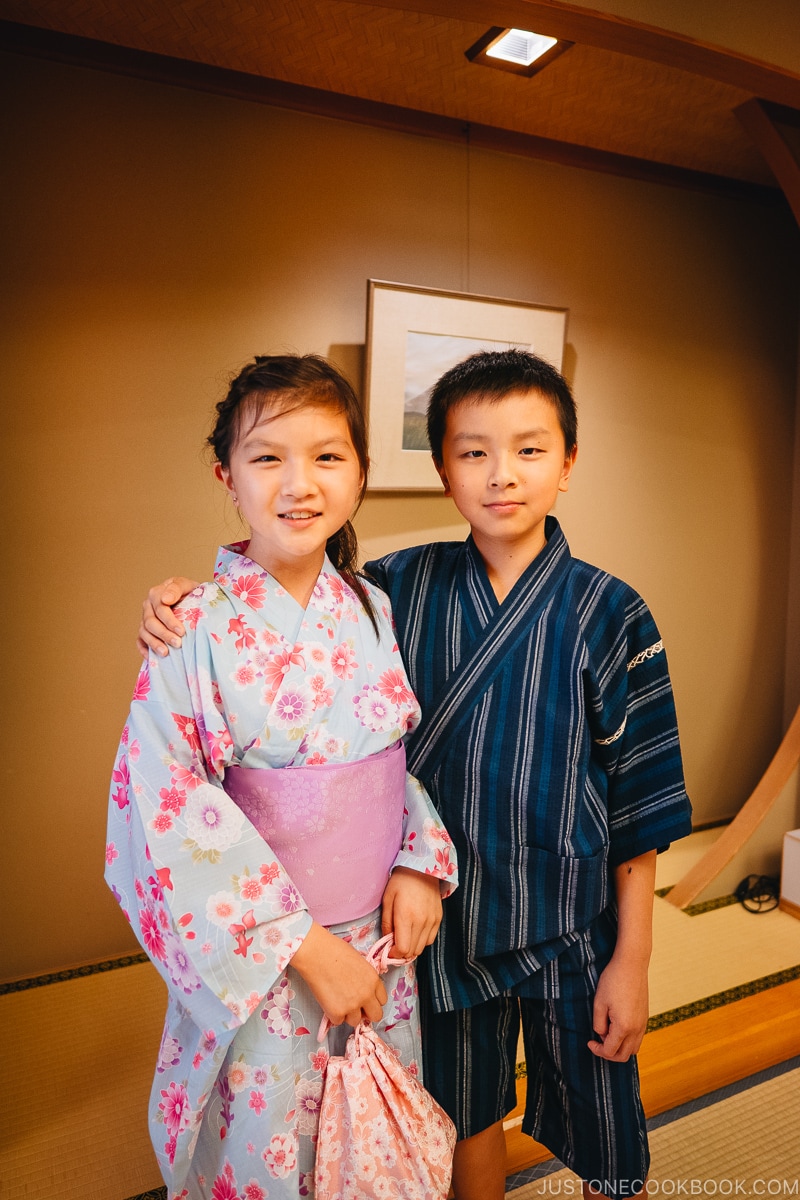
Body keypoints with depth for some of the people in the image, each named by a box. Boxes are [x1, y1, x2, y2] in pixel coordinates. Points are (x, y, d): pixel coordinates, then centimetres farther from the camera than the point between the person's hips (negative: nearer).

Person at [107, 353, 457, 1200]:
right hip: (259, 958, -4)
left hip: (381, 942, 5)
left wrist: (423, 861, -8)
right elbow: (174, 814, -17)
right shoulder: (197, 630, -17)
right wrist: (306, 945, -17)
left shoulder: (374, 608, -2)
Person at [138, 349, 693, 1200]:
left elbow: (638, 805, -9)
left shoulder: (609, 615, -13)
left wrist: (632, 957, -5)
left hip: (571, 930, -2)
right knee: (464, 1112, 26)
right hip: (447, 915, 2)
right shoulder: (403, 586, -8)